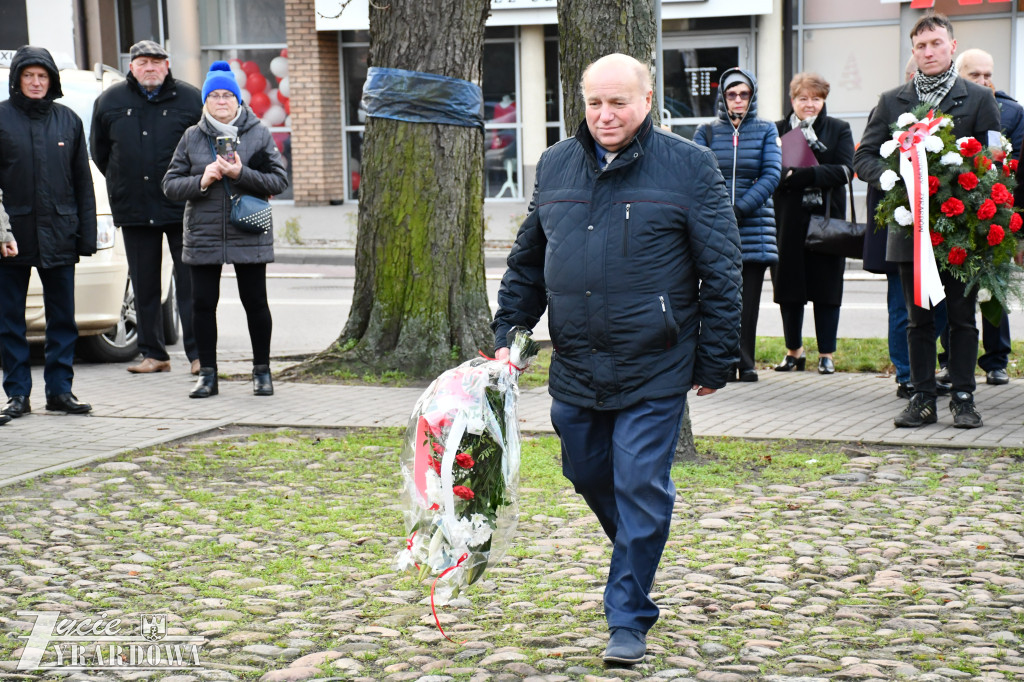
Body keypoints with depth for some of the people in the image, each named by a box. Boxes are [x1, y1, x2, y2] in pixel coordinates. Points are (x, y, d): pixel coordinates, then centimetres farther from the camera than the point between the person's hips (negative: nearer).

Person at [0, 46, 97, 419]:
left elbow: (83, 181, 11)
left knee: (63, 316, 5)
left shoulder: (68, 120, 9)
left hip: (58, 234, 2)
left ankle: (60, 388, 13)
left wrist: (87, 234, 4)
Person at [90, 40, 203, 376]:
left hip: (182, 208, -3)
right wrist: (123, 184, 15)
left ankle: (198, 352, 0)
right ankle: (153, 354, 15)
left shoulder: (190, 99, 0)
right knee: (144, 285, 7)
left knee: (190, 283, -3)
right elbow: (98, 150, 18)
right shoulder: (110, 101, 7)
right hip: (134, 210, 3)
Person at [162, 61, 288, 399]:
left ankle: (262, 370, 17)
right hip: (203, 236, 2)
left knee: (255, 302, 3)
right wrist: (201, 181, -12)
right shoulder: (192, 137, 8)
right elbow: (170, 184, 6)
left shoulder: (258, 134, 4)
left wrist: (241, 174, -15)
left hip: (249, 235, -1)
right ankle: (207, 373, 13)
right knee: (203, 303, 2)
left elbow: (279, 180, -1)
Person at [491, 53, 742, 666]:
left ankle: (629, 620, 8)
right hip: (574, 368, 5)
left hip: (655, 370, -5)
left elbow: (721, 271, -4)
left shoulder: (689, 167, -5)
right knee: (590, 478, 16)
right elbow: (527, 261, 18)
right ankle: (639, 564, 42)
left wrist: (715, 361, -6)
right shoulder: (556, 166, 9)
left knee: (641, 489, -4)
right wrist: (507, 333, 10)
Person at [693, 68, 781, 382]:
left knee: (749, 299, 0)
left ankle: (746, 364, 7)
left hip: (754, 225, 0)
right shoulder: (707, 132, 10)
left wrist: (740, 209, -13)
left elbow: (772, 174, -2)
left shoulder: (765, 130, 9)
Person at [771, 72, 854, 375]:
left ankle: (826, 354, 11)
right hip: (788, 223, 1)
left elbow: (845, 171, -9)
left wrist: (799, 175, -18)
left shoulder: (839, 130, 6)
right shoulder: (777, 131, 7)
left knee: (826, 288, 2)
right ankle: (794, 351, 19)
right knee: (788, 288, 5)